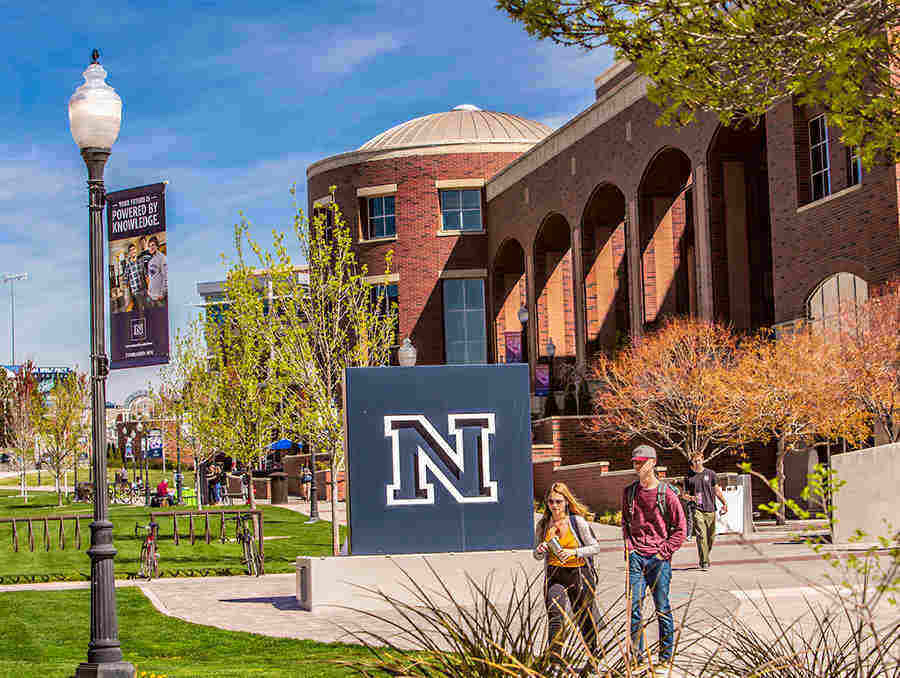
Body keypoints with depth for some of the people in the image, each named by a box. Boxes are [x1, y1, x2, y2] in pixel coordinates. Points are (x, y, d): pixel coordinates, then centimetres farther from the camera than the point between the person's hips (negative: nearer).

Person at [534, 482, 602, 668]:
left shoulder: (577, 521, -7)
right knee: (555, 614, -19)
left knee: (584, 618, 10)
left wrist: (574, 552, -19)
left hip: (579, 574, -2)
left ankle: (593, 653, 33)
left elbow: (595, 547, -5)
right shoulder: (543, 525, 4)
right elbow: (537, 556, 13)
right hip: (554, 574, 2)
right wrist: (540, 551, -10)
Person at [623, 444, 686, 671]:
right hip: (635, 557, 3)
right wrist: (629, 545, 7)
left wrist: (664, 551, -7)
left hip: (659, 559, -3)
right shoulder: (629, 492, 9)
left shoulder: (666, 494, -4)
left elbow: (680, 528, 0)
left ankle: (666, 657, 11)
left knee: (662, 609, 1)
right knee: (634, 607, 0)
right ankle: (637, 657, 7)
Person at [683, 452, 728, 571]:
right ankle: (704, 562, -13)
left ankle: (705, 558, 27)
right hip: (697, 509, -2)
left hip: (710, 509, 2)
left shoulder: (710, 473, 9)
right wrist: (690, 498, -13)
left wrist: (724, 503, 3)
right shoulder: (689, 477, 6)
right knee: (701, 536, -13)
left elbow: (717, 490, 13)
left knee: (711, 537, 7)